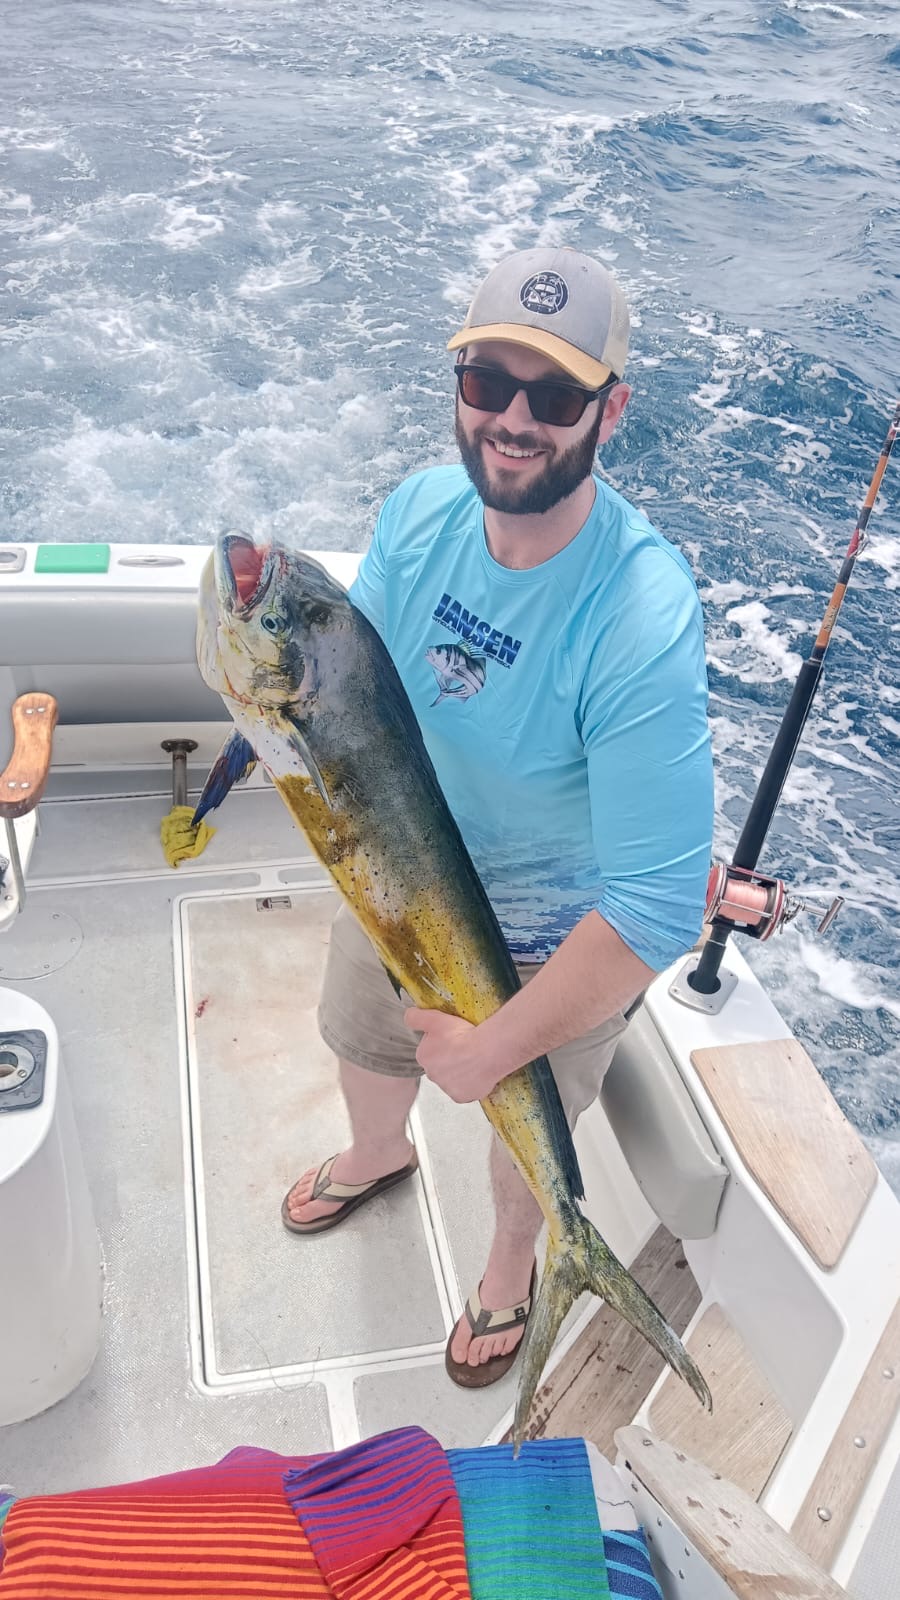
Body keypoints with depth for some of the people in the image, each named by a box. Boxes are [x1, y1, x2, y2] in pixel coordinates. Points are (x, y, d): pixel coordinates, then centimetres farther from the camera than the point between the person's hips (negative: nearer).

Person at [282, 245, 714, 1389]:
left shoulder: (641, 620, -37)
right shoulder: (422, 509, -18)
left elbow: (656, 910, -36)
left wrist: (495, 1046, -27)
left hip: (554, 940, -5)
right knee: (362, 1040, 33)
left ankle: (511, 1262, 62)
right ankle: (379, 1155, 71)